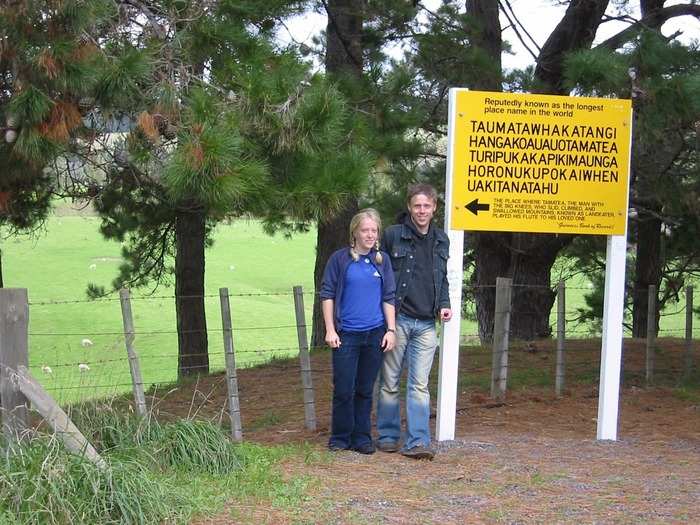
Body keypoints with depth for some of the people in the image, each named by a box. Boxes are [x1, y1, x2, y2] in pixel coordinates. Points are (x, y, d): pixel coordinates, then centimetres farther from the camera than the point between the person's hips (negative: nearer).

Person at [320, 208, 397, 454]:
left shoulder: (382, 260, 7)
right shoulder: (340, 259, -2)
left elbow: (389, 297, 10)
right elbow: (327, 295, 0)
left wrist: (391, 330, 3)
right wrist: (330, 330, -5)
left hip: (375, 333, 3)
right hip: (346, 334, -2)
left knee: (365, 390, 9)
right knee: (344, 390, -1)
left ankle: (362, 438, 18)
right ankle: (340, 438, 13)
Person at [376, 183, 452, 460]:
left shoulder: (441, 240, 12)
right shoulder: (393, 235, -4)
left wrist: (444, 305, 6)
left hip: (426, 325, 3)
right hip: (397, 320, -3)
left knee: (420, 385, 0)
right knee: (390, 383, 6)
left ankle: (417, 442, -1)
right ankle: (388, 436, 17)